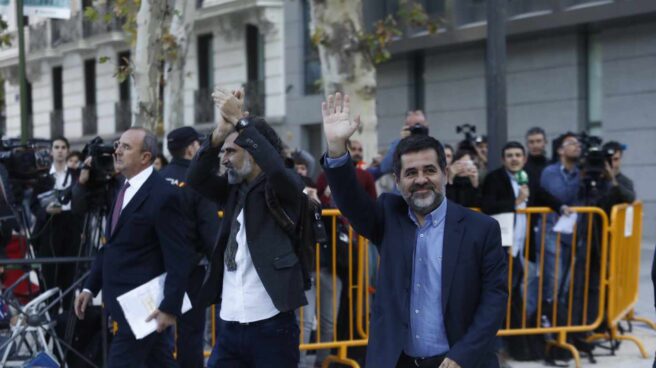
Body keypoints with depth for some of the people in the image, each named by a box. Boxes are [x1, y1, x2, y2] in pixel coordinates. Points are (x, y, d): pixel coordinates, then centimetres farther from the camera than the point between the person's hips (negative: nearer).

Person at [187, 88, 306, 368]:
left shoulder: (284, 188, -3)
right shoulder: (234, 190, 13)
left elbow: (275, 166, -24)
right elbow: (195, 179, 1)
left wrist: (239, 120, -19)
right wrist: (221, 131, -11)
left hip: (271, 326, -6)